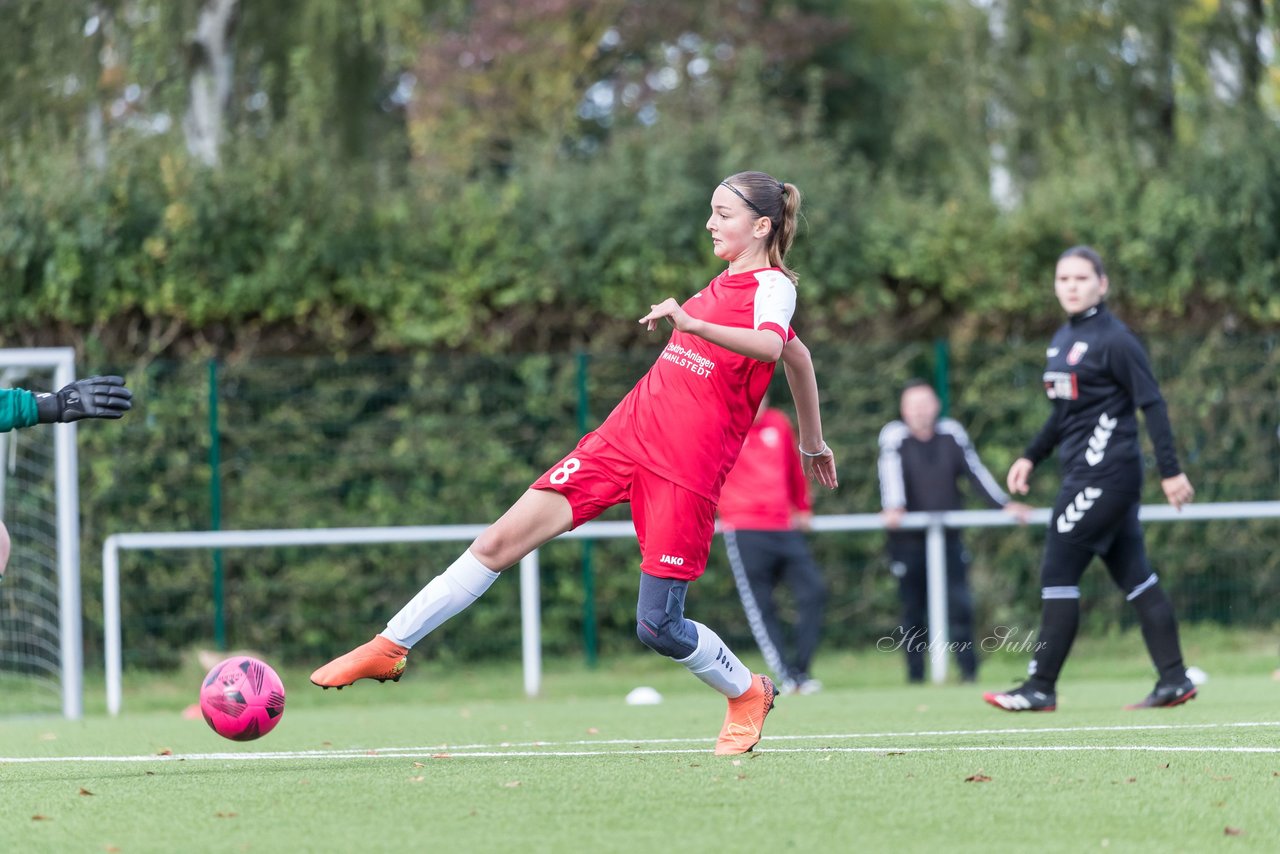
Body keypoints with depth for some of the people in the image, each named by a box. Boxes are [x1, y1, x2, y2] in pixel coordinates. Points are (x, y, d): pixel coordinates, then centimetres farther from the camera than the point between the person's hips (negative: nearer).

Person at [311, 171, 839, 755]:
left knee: (658, 628, -8)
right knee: (501, 541, -3)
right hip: (625, 434, 7)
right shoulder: (725, 283, 17)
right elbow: (798, 356, 31)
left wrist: (691, 323, -42)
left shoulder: (773, 286, -7)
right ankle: (390, 647, 3)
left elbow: (773, 345, -31)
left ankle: (747, 694, 21)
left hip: (687, 469, -7)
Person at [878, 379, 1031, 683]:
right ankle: (915, 676, 11)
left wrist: (1005, 505, -3)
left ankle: (968, 670, -5)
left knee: (959, 604, -8)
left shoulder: (951, 433, 4)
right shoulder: (894, 436, -4)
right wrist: (892, 508, -36)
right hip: (909, 541, -2)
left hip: (948, 535, 2)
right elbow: (890, 473, -19)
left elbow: (975, 471, 4)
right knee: (913, 610, 3)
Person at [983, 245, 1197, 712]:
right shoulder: (1063, 339, 14)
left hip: (1105, 475, -9)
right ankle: (1173, 678, 11)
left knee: (1058, 574, -7)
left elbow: (1152, 405, -13)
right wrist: (1031, 456, 18)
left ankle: (1041, 687, -3)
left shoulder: (1114, 340, -11)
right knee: (1134, 576, 9)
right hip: (1085, 475, 9)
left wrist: (1171, 471, -16)